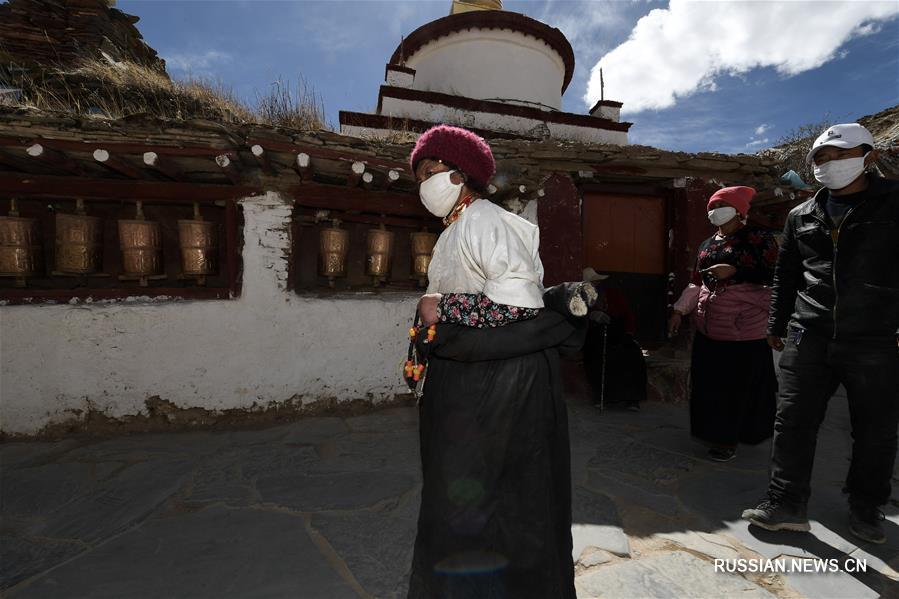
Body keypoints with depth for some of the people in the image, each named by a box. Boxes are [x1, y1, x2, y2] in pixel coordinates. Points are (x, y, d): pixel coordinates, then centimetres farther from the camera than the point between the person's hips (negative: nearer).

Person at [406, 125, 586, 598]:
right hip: (467, 382, 10)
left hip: (499, 381, -9)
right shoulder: (455, 233, 16)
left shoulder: (484, 221, -15)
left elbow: (521, 306, -23)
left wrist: (444, 313, -18)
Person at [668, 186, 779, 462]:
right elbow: (697, 283, 18)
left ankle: (730, 439, 16)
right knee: (709, 383, 11)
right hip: (708, 326, 6)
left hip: (744, 327, -6)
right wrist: (679, 310, 11)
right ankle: (715, 432, 27)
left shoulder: (758, 238, -3)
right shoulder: (707, 244, 16)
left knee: (740, 384, 2)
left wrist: (734, 271, -19)